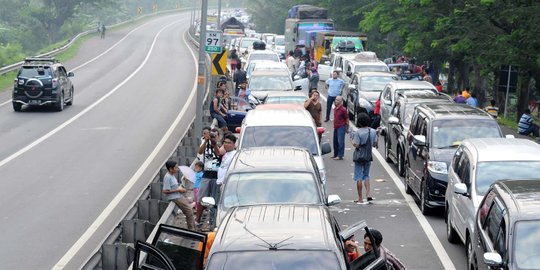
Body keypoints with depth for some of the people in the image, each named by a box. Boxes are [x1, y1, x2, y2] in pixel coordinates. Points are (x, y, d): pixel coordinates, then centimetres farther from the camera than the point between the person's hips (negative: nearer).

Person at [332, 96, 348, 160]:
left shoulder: (343, 109, -12)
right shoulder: (335, 109, 10)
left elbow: (347, 119, -8)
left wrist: (347, 129, -6)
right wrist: (334, 126, 17)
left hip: (341, 127, -8)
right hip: (335, 127, 8)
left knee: (340, 142, -8)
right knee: (335, 141, 12)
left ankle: (340, 156, -7)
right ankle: (335, 154, 21)